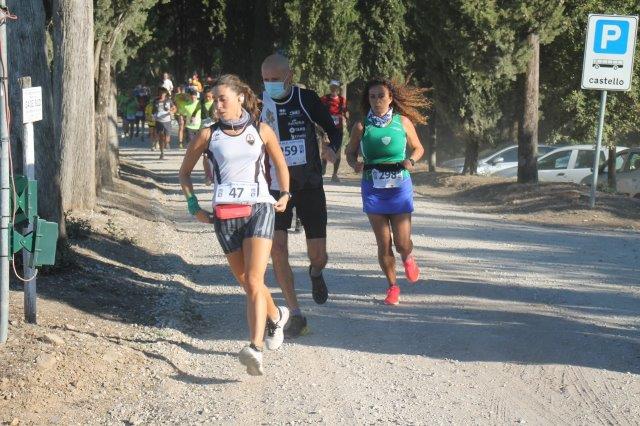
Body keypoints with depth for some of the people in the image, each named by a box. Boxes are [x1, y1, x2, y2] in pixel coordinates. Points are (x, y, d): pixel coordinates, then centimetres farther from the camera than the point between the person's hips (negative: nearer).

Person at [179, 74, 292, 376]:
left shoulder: (261, 131, 7)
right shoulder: (208, 135, 7)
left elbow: (280, 165, 22)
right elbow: (184, 173, 16)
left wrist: (285, 195, 10)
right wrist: (193, 205, 6)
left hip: (259, 209, -2)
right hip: (225, 215, 2)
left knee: (253, 281, -17)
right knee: (246, 282, 10)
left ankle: (255, 349, -26)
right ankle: (276, 315, 41)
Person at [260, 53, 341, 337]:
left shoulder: (307, 99, -6)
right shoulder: (259, 104, -3)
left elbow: (333, 130, 3)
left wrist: (332, 148, -18)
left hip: (310, 186, -1)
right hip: (276, 187, 1)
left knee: (318, 255, -1)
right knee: (277, 249, -15)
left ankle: (316, 273, 39)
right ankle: (296, 315, -5)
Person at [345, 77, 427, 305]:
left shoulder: (403, 122, 0)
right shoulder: (361, 126, -1)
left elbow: (418, 148, 12)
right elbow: (350, 152, 9)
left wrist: (411, 160, -9)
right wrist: (355, 164, -13)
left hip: (399, 186, 0)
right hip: (373, 188, 0)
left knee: (402, 242, -4)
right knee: (383, 243, 2)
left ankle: (408, 258, 34)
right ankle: (392, 286, 20)